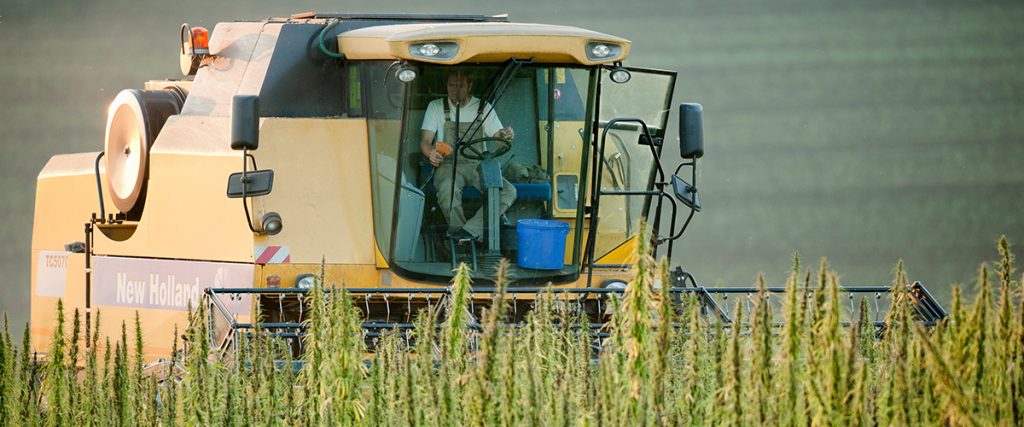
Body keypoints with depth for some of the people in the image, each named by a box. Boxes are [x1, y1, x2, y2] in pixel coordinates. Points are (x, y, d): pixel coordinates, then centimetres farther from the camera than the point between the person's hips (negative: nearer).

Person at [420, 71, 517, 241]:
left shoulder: (484, 108, 12)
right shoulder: (436, 107, 8)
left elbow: (498, 137, 7)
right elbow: (425, 141, 2)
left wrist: (505, 135, -19)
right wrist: (431, 154, -23)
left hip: (477, 165, 2)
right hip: (448, 164, -2)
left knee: (508, 191, -28)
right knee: (448, 189, -40)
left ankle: (469, 230, -37)